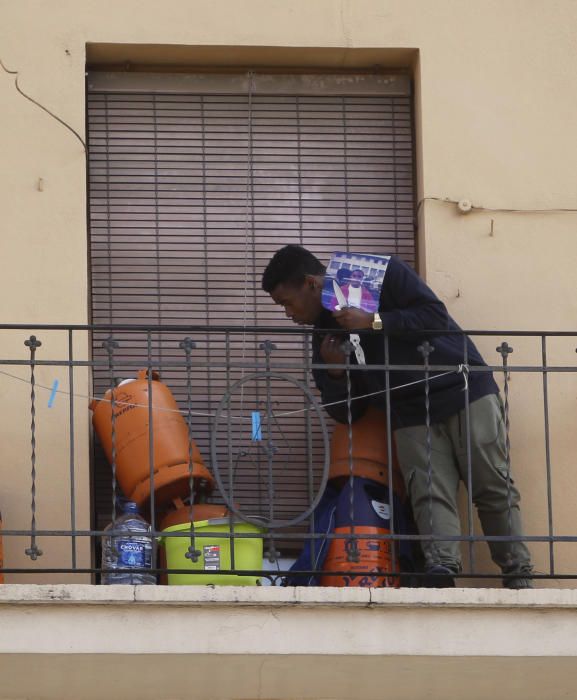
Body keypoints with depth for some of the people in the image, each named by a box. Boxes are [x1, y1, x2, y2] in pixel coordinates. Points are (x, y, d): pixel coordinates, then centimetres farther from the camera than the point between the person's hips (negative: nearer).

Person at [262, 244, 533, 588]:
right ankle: (442, 574, -33)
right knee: (430, 494, -16)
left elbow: (436, 316, -17)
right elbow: (346, 411, 9)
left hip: (464, 392, -4)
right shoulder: (326, 332, 8)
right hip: (412, 414, 4)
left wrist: (374, 322, -21)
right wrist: (334, 372, -11)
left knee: (494, 489, -7)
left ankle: (519, 579, -8)